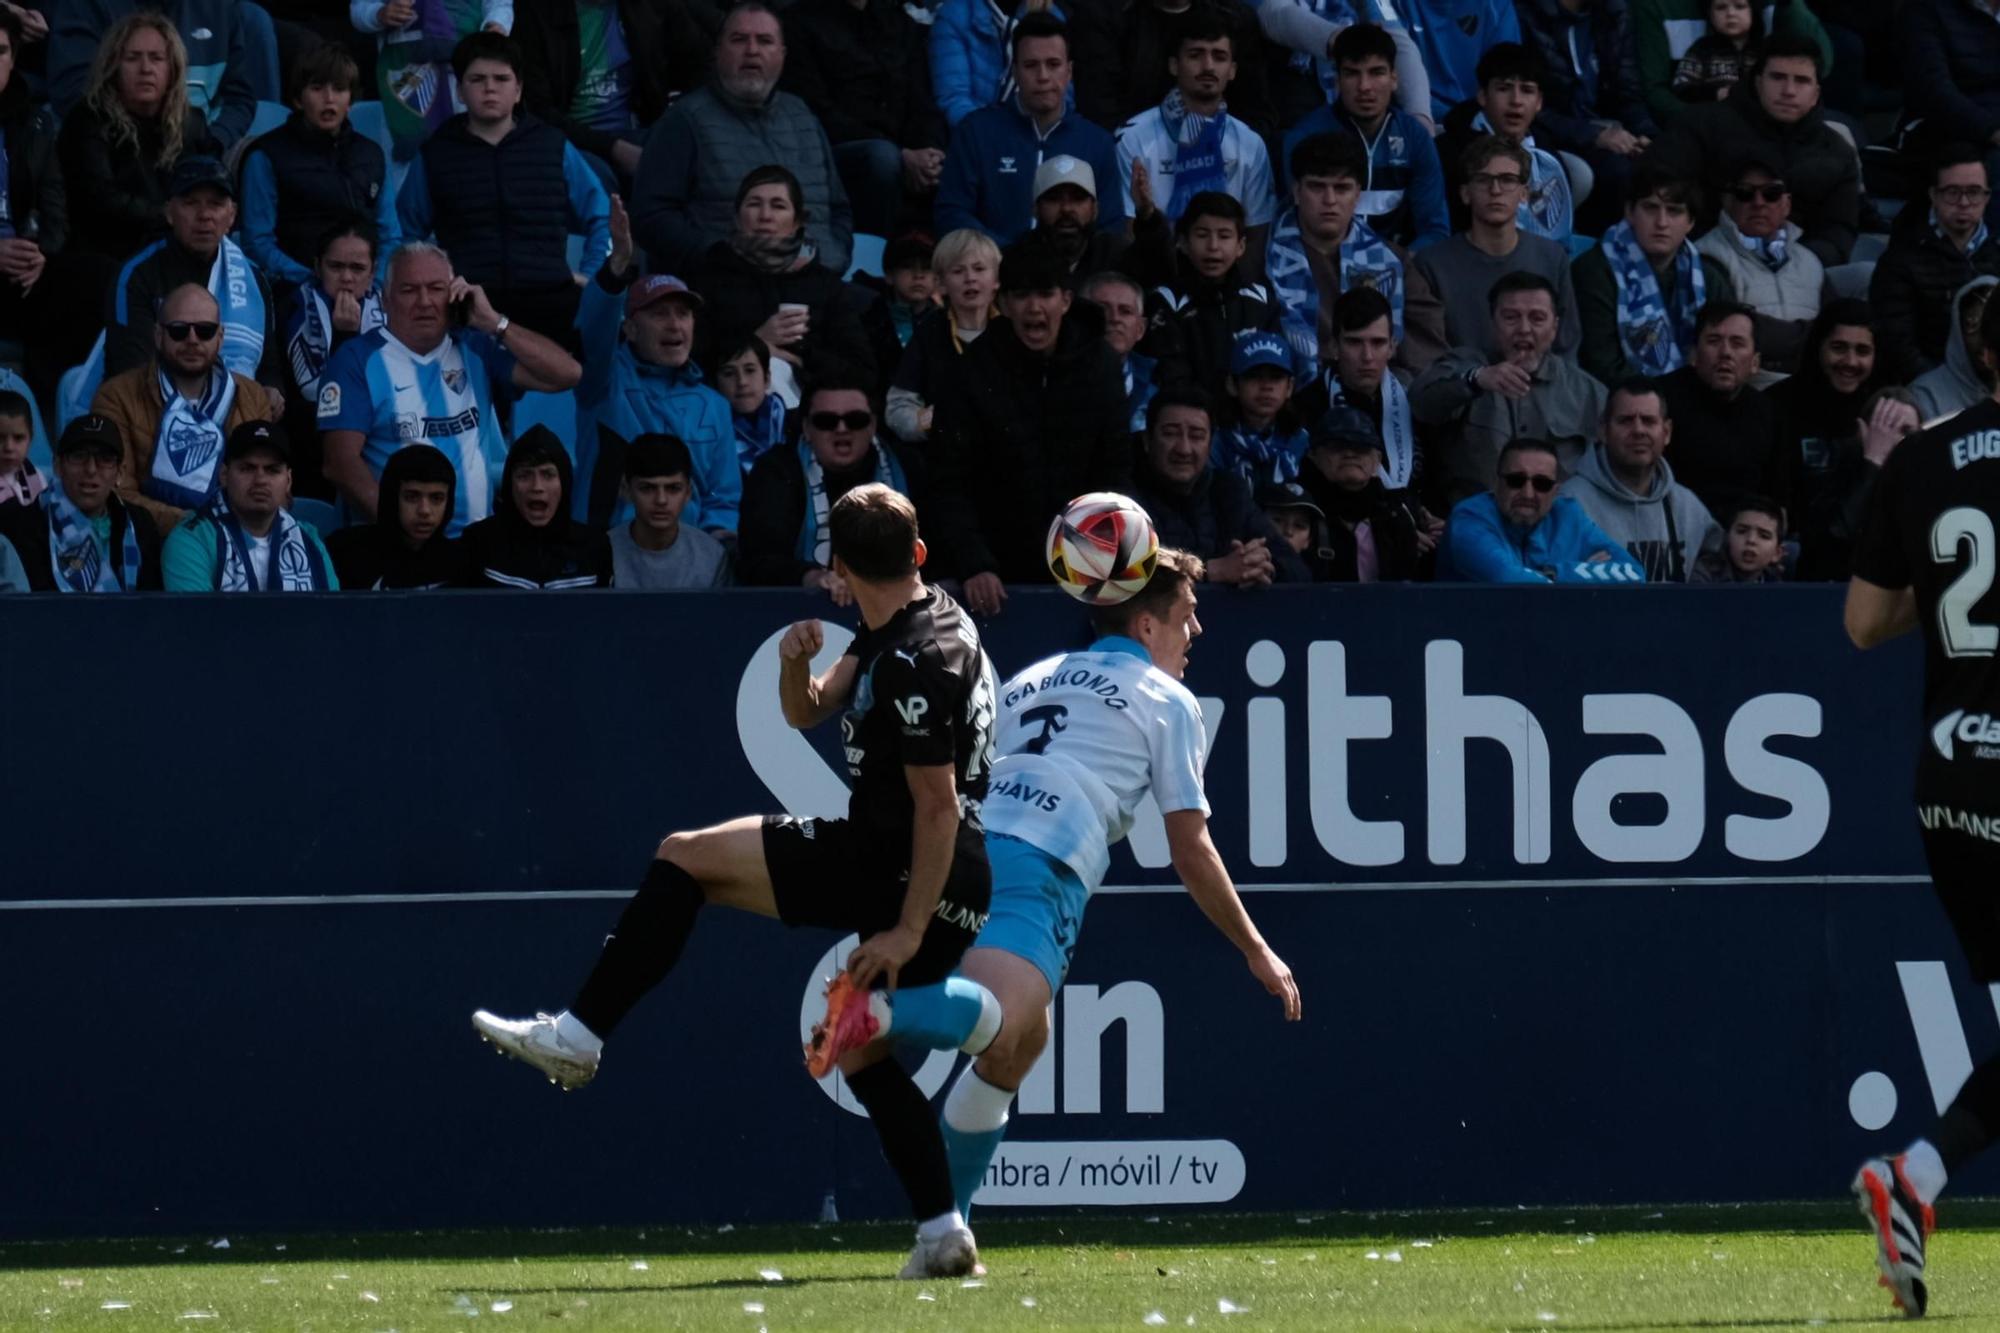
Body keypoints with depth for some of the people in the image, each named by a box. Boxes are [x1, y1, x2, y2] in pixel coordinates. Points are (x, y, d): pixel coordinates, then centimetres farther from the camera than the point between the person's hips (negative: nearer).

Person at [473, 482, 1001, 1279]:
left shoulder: (916, 661, -19)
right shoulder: (890, 634, 12)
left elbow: (939, 806, -20)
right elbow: (807, 711, 20)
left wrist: (909, 930, -19)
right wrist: (796, 665, -4)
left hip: (898, 875, -10)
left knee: (685, 859, -6)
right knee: (863, 1055, 19)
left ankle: (578, 1035, -5)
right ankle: (943, 1232, 11)